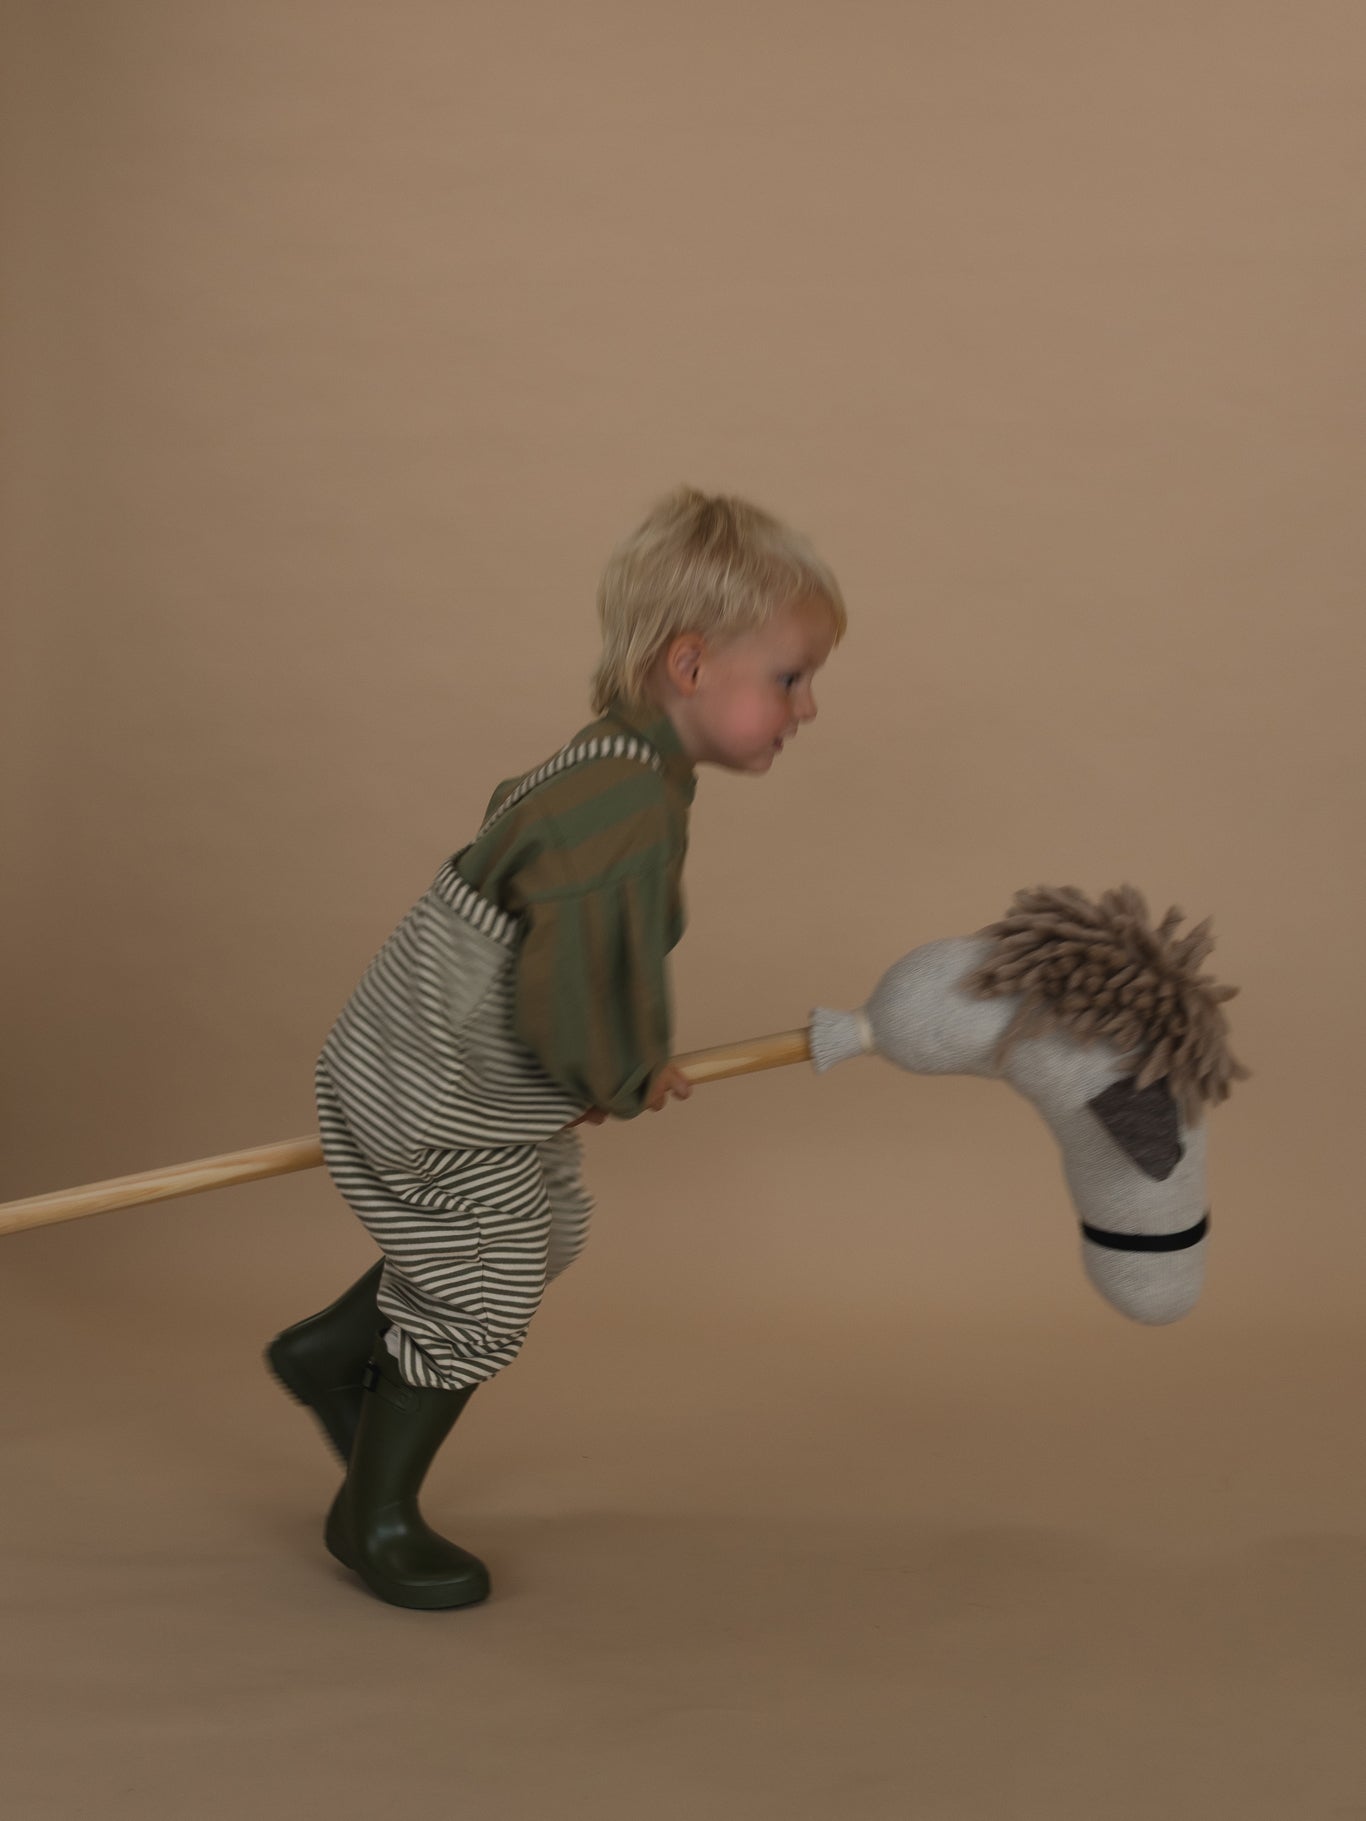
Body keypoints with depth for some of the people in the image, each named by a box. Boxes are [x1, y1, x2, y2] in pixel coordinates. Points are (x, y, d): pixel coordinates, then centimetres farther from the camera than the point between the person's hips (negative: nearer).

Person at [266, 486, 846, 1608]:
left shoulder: (613, 767, 0)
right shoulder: (631, 812, -34)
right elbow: (572, 995, -34)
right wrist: (629, 1079, -12)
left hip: (484, 1085, 10)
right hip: (434, 1106, -10)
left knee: (548, 1232, 26)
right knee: (483, 1297, 3)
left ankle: (334, 1351, 40)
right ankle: (375, 1516, 24)